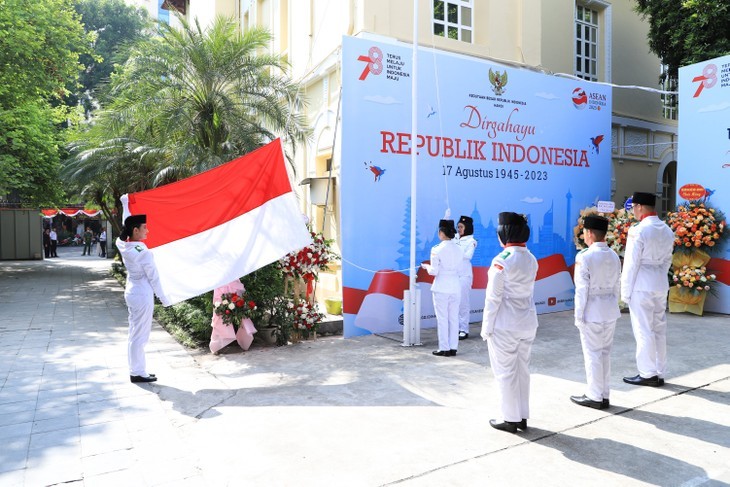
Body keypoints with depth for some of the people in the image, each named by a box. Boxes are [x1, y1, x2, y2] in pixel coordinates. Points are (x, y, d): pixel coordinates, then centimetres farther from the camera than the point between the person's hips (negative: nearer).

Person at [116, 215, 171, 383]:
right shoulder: (143, 252, -22)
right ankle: (138, 373, 13)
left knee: (134, 334, 16)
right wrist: (164, 299, -5)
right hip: (143, 295, -8)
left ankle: (135, 370, 26)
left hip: (131, 292, 8)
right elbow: (153, 278, -15)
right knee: (140, 336, 2)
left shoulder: (124, 246, -2)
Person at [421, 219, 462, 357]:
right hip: (455, 287, 5)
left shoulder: (437, 249, -12)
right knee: (454, 318, 10)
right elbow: (458, 267, 8)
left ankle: (444, 348, 8)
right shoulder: (458, 249, 2)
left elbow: (434, 271, -12)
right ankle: (453, 347, 16)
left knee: (442, 319, 3)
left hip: (441, 287, -5)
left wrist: (426, 266, 7)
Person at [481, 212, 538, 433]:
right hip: (528, 323, 7)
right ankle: (522, 417, 26)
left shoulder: (502, 261, -18)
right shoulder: (531, 259, 4)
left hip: (505, 327, -7)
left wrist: (486, 327, -7)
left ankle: (510, 419, 17)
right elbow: (528, 290, 8)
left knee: (506, 373, 6)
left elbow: (493, 298, -15)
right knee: (522, 370, 16)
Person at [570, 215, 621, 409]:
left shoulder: (584, 257, -17)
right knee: (605, 352, 14)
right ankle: (604, 395, 22)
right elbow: (617, 286, 9)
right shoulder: (614, 256, 4)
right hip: (610, 310, 7)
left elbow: (582, 290, -16)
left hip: (592, 311, -7)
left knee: (592, 353, 3)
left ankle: (595, 397, 12)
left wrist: (578, 316, -9)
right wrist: (611, 307, 19)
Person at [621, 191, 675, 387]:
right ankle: (659, 374, 20)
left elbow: (631, 264, -13)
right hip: (661, 285, 7)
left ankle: (648, 374, 8)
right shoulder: (667, 231, 8)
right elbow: (667, 260, 12)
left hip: (641, 286, -7)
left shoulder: (638, 231, -15)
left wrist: (625, 291, -7)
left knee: (643, 331, 1)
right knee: (659, 329, 12)